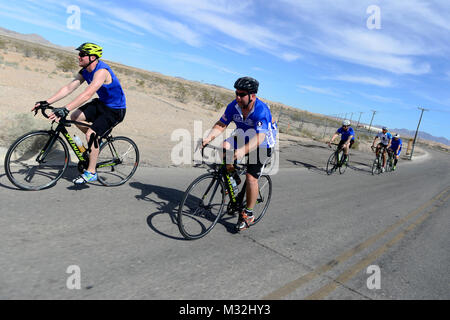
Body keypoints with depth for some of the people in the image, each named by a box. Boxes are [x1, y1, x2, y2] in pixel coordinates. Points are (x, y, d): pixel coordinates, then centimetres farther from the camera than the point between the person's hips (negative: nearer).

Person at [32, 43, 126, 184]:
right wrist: (46, 102, -10)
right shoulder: (85, 71, 2)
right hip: (101, 103, 8)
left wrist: (64, 109, -44)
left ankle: (91, 172, -5)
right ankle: (95, 141, 15)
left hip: (115, 110, -8)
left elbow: (87, 94, -38)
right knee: (75, 117, -7)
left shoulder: (101, 71, -26)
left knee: (91, 134, -18)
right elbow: (68, 88, -1)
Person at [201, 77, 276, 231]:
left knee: (251, 178, -12)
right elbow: (221, 124, -12)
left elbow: (260, 137, -43)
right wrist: (208, 138, -31)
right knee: (224, 147, -21)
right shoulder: (234, 106, -14)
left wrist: (243, 150, -59)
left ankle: (248, 215, 5)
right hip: (243, 138, 6)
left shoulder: (261, 110, -32)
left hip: (262, 144, -6)